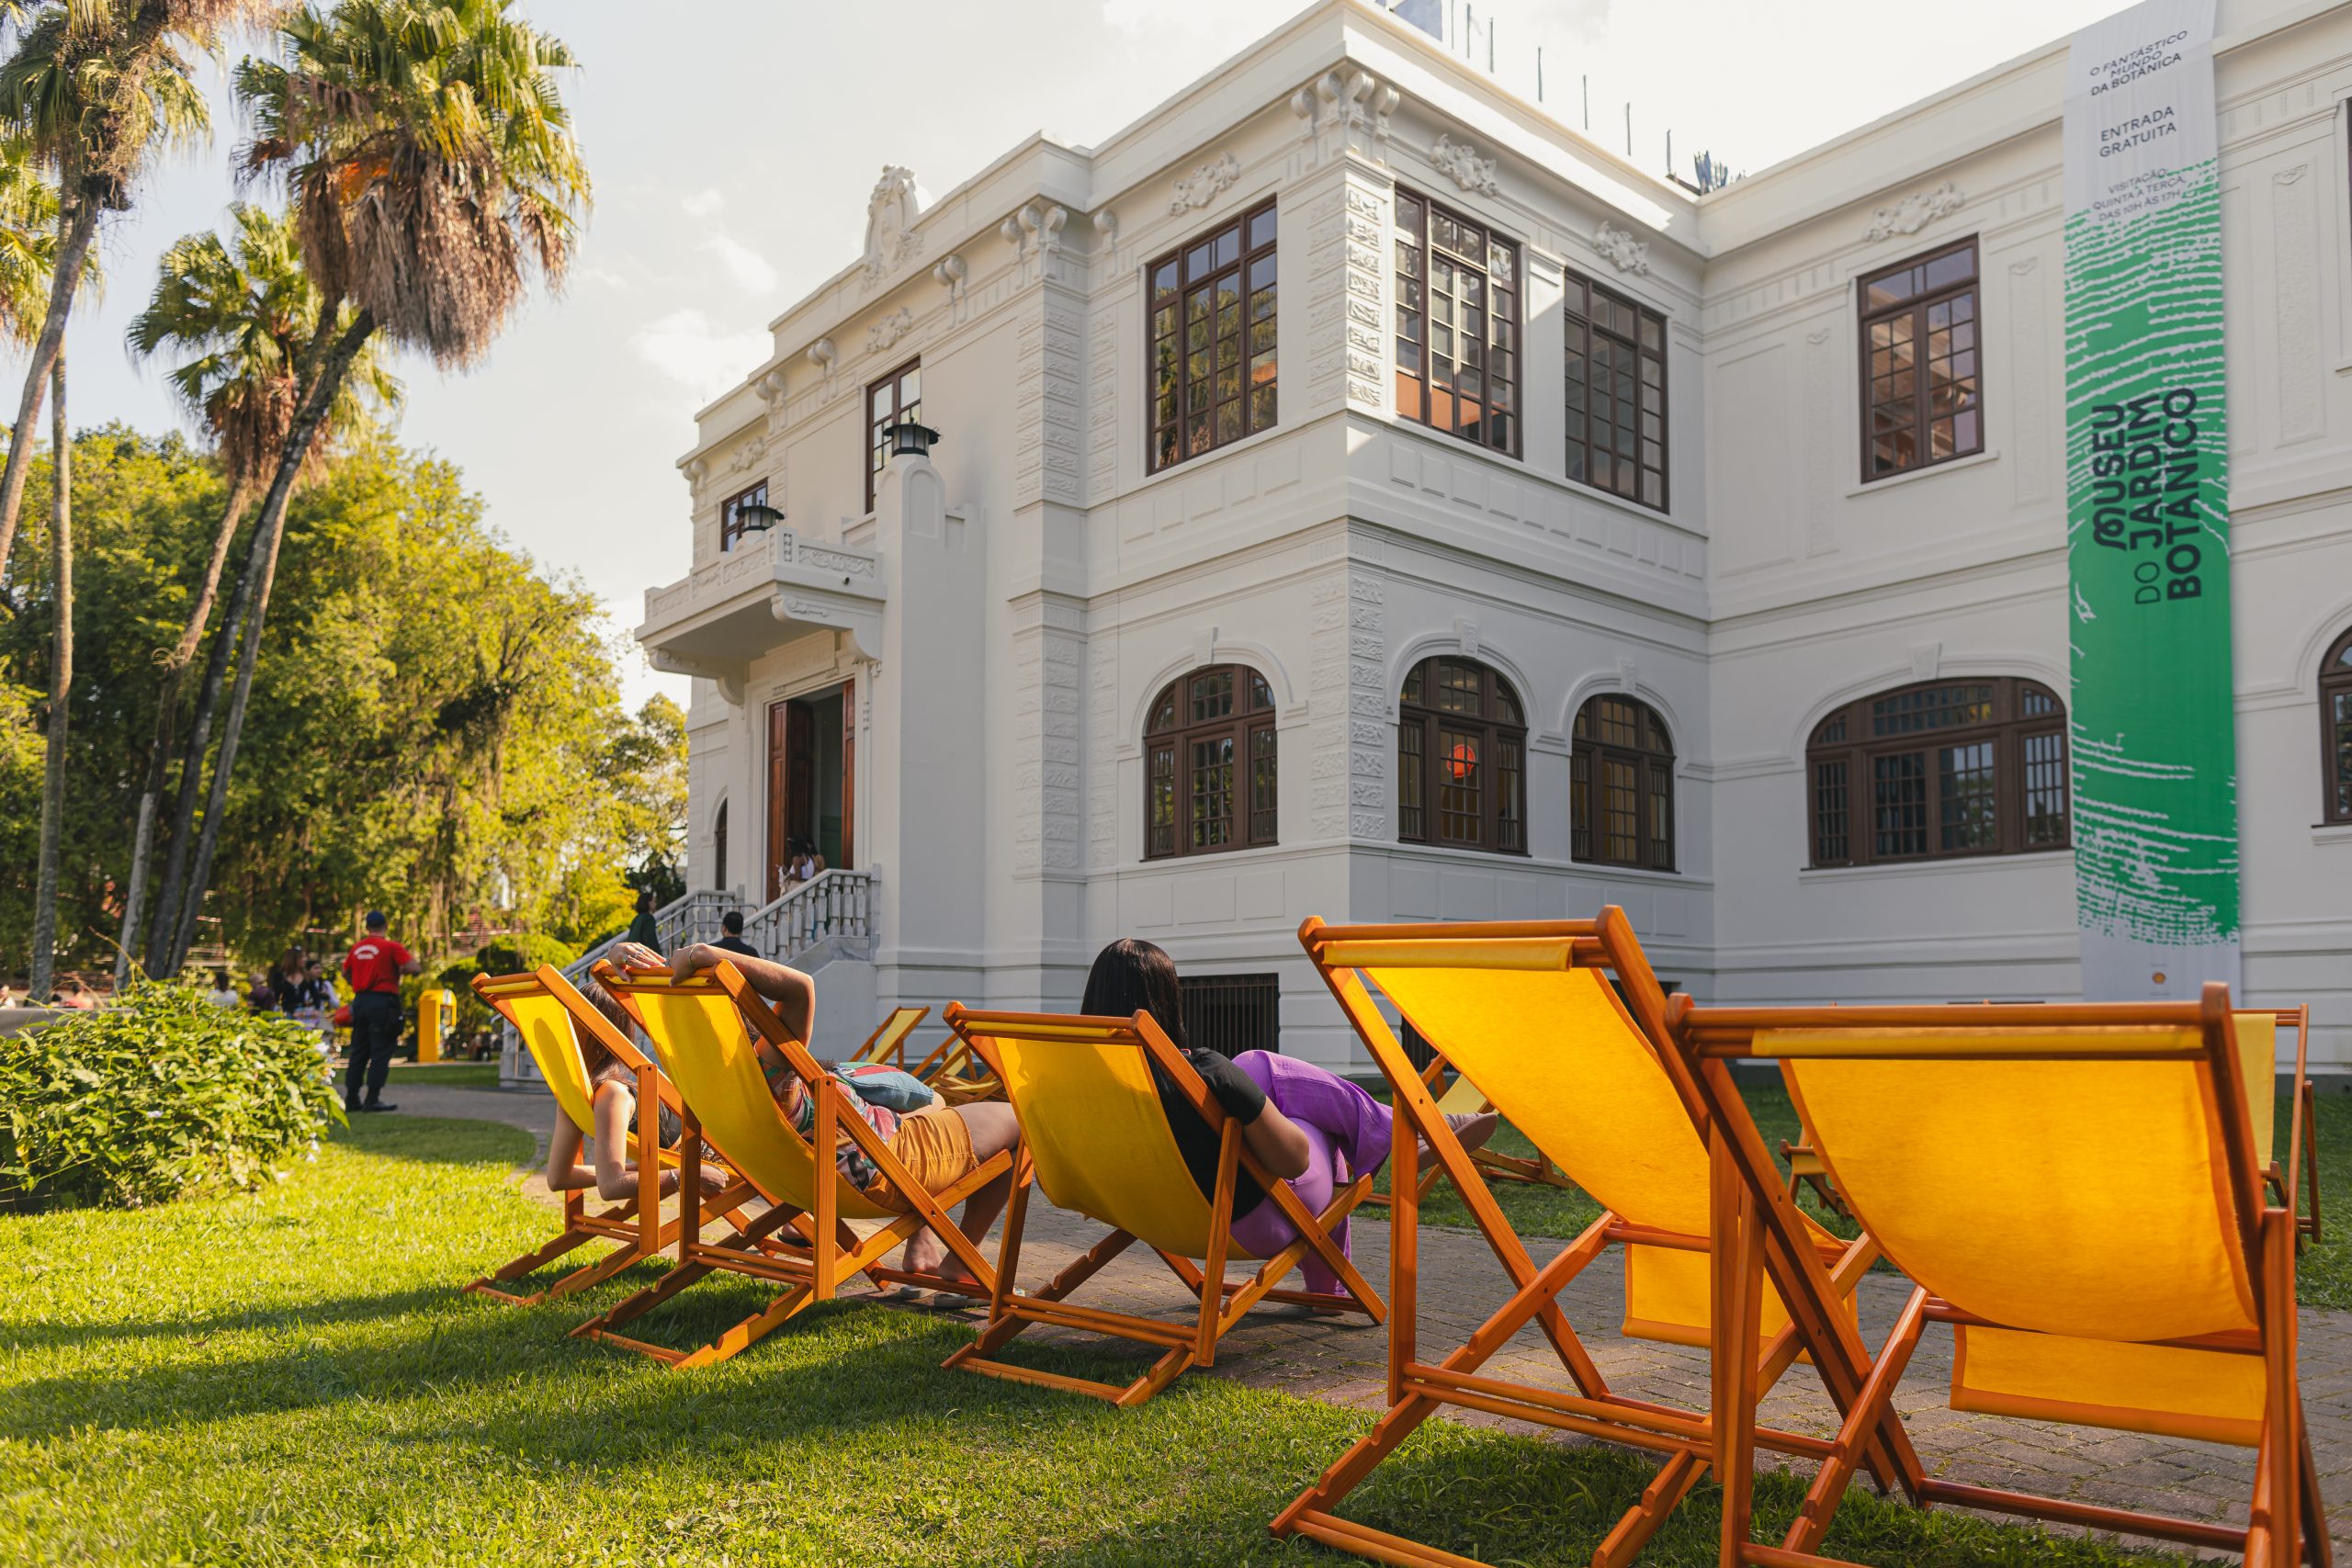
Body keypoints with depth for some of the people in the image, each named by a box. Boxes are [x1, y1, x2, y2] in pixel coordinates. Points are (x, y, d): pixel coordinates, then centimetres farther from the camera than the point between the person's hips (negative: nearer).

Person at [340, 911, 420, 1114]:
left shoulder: (356, 947, 10)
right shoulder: (391, 947, -8)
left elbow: (345, 973, 21)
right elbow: (416, 968, -16)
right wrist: (402, 970, 4)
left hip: (360, 1000, 6)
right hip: (383, 1002, -6)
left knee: (358, 1052, 13)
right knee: (381, 1052, -3)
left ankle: (351, 1099, 16)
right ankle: (373, 1100, -6)